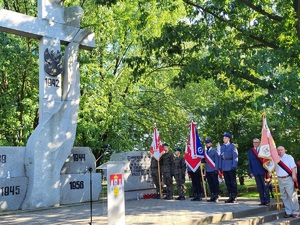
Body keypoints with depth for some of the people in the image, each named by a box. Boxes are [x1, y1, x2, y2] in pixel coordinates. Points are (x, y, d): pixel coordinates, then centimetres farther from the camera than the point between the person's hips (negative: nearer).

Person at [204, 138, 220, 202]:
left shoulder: (214, 151, -1)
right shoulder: (205, 152, 13)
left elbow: (217, 161, -4)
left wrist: (216, 169, -10)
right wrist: (205, 170, 10)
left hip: (213, 171, -5)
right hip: (207, 171, 5)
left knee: (215, 183, -1)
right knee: (210, 184, 7)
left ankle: (216, 196, 2)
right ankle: (212, 196, 13)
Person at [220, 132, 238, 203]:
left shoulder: (232, 146, -2)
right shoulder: (222, 147, 14)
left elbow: (235, 157, -7)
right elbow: (221, 157, 15)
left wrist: (234, 166, -15)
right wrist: (220, 167, 8)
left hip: (231, 167, -6)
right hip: (224, 167, 6)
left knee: (233, 182, 0)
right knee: (227, 183, 8)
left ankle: (234, 197, 6)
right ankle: (230, 196, 15)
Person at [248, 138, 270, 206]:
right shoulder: (250, 151, 10)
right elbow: (249, 162, 11)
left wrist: (268, 170, -7)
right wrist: (251, 172, 3)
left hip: (263, 171, -3)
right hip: (256, 172, 3)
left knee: (265, 186, 2)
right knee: (259, 187, 5)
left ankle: (267, 201, 8)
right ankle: (262, 201, 10)